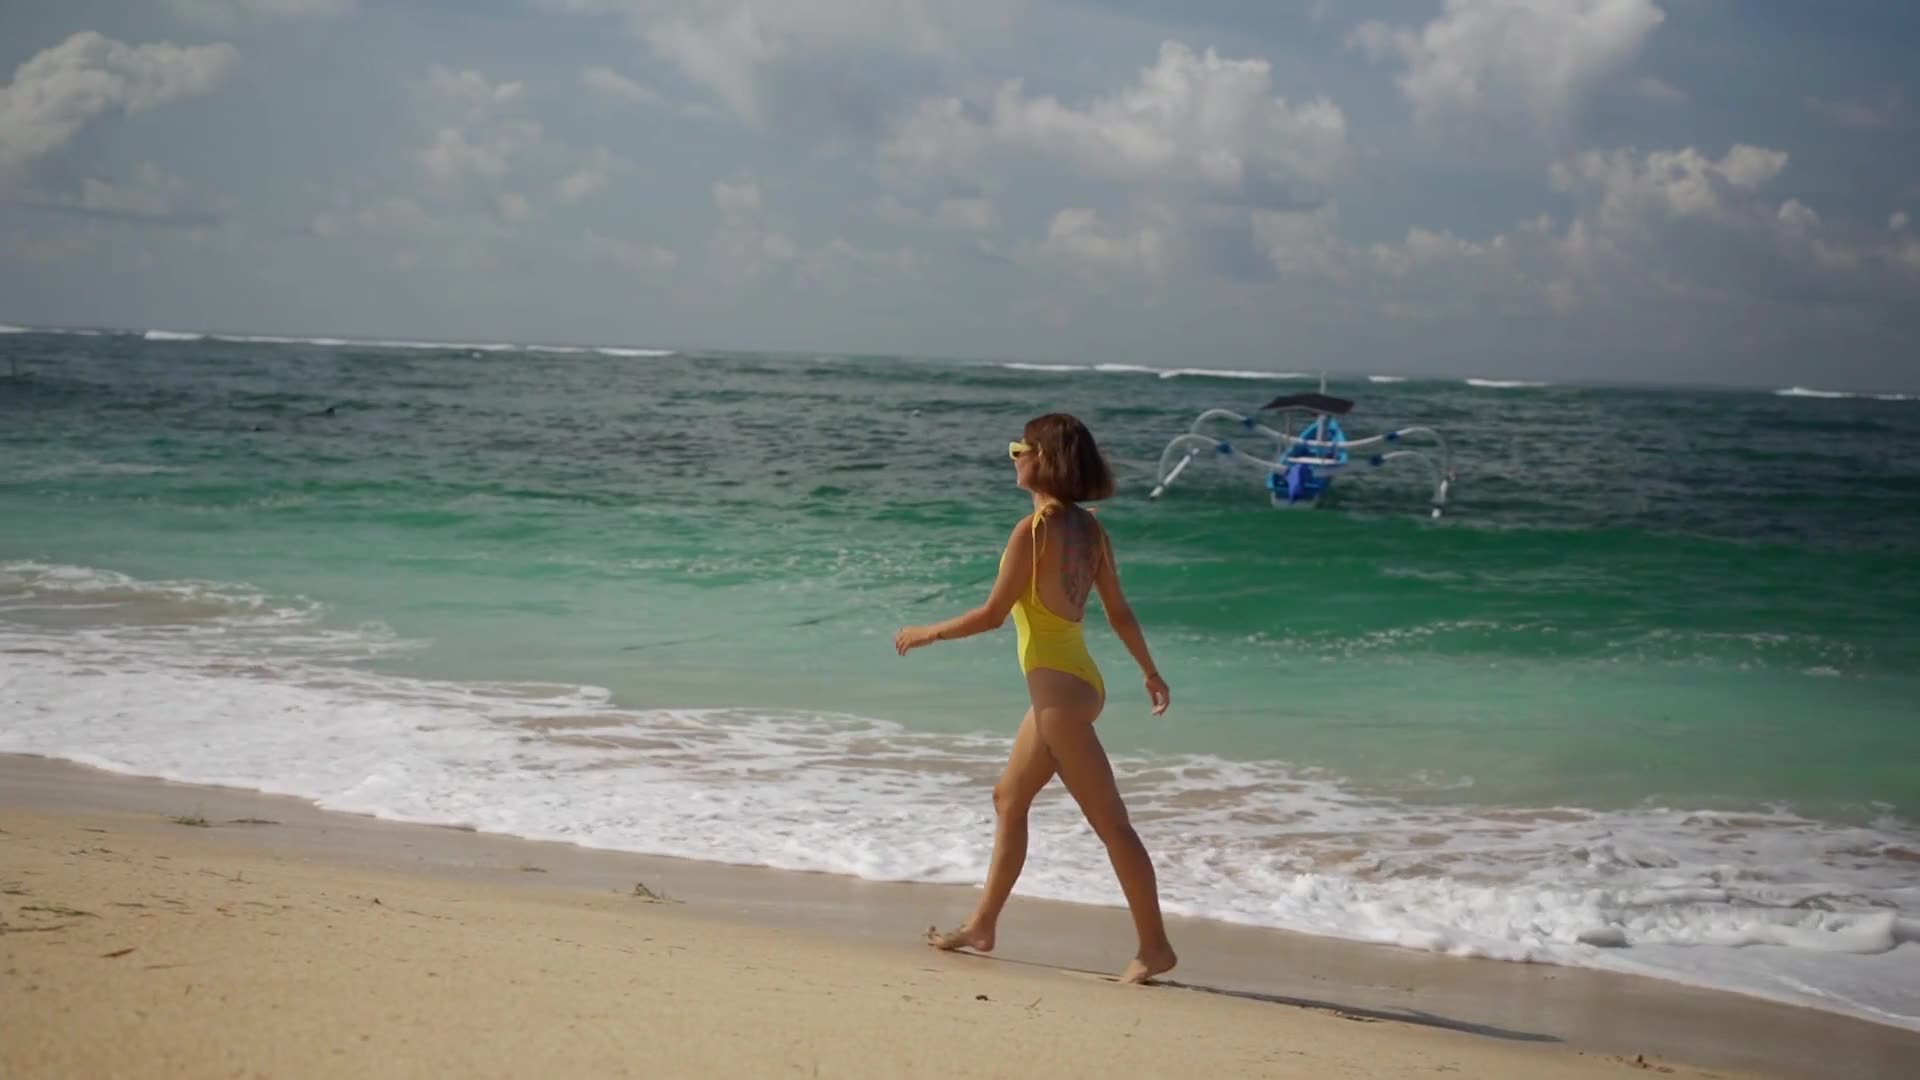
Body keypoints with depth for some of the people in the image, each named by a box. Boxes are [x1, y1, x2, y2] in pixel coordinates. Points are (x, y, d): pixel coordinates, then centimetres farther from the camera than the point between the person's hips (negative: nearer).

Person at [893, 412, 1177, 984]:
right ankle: (982, 925, 29)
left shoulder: (1034, 530, -17)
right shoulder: (1089, 528, 6)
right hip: (1076, 680, 9)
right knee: (1009, 799, 20)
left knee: (1110, 822, -5)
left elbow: (992, 614, -14)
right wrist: (1151, 672, 24)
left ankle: (1154, 946, 0)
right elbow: (1119, 612, 12)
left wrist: (927, 633, 0)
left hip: (1058, 688, -9)